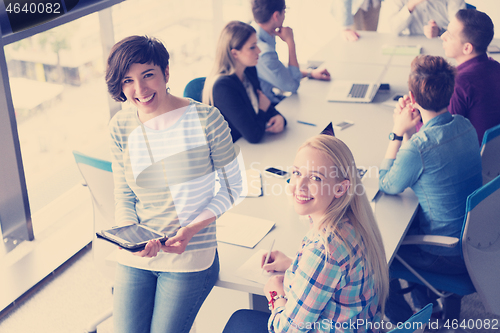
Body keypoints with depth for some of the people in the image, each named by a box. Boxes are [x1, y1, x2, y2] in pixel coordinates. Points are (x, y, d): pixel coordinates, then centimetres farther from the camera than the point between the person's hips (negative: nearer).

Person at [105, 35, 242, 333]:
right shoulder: (122, 126, -3)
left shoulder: (206, 119, -13)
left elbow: (232, 186, -4)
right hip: (135, 257, 3)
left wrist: (192, 229, -17)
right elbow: (123, 197, 4)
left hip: (191, 257, -3)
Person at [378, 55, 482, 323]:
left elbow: (387, 186, -11)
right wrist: (409, 131, -4)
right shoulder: (465, 126, -6)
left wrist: (398, 133, -13)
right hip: (474, 239, 7)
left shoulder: (419, 146, -31)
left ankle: (403, 320, 33)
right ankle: (423, 298, 42)